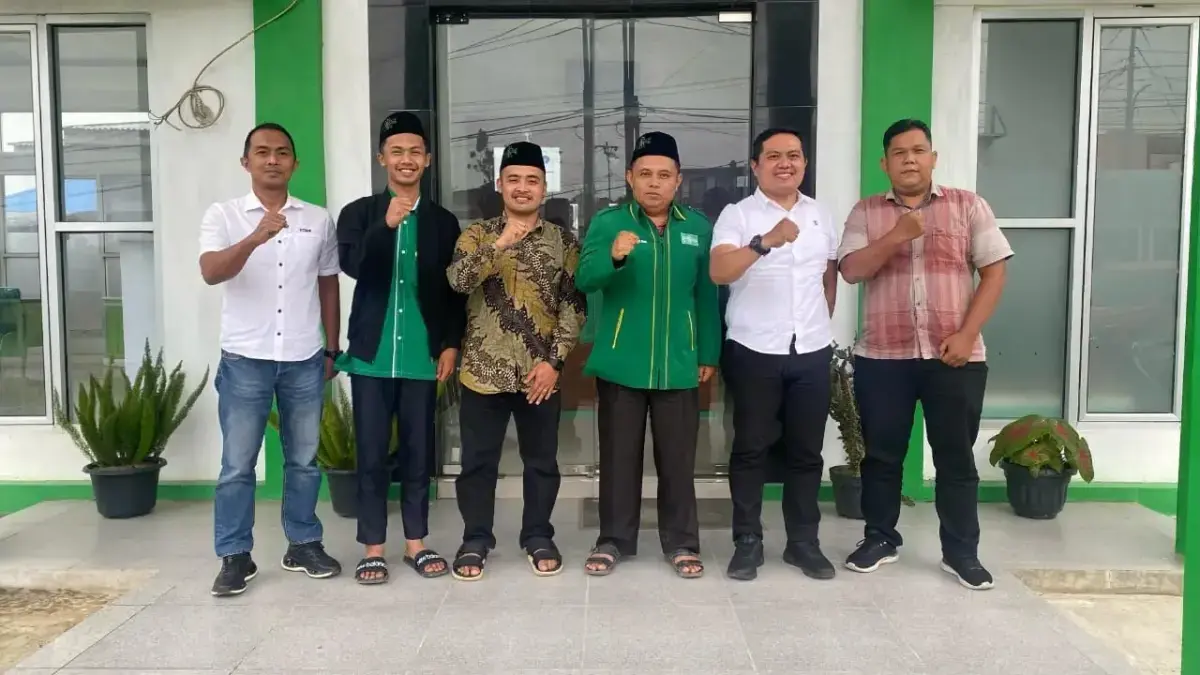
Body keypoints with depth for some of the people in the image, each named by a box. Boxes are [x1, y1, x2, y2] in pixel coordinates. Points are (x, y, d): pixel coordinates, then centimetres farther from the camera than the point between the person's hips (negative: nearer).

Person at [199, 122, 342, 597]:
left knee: (303, 459, 11)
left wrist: (331, 349, 11)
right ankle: (234, 556, 14)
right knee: (237, 464, 3)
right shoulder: (223, 216, -1)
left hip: (304, 360, 2)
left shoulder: (318, 219, 6)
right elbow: (210, 273, -18)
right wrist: (256, 238, -34)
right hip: (244, 360, -2)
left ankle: (304, 544, 23)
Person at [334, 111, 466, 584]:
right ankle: (373, 548, 14)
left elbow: (454, 291, 9)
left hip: (422, 355, 1)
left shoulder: (443, 221, 7)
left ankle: (415, 542, 20)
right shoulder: (358, 213, 3)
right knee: (371, 454, 3)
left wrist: (451, 344, 1)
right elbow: (352, 267, -14)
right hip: (372, 353, -1)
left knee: (418, 453, 7)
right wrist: (386, 225, -27)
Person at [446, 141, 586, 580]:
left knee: (542, 461, 11)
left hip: (539, 374, 1)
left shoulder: (564, 241, 4)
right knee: (478, 461, 8)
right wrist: (499, 244, -27)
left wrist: (554, 361, -9)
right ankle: (475, 540, 23)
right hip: (484, 372, 0)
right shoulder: (478, 235, 3)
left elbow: (573, 306, 0)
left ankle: (538, 537, 27)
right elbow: (458, 280, -15)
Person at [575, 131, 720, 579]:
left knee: (677, 458, 9)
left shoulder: (698, 227, 6)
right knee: (619, 456, 8)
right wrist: (614, 256, -35)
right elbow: (584, 280, -16)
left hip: (679, 365, 2)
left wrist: (709, 354, 8)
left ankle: (681, 542, 22)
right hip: (620, 363, -1)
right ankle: (613, 540, 22)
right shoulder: (608, 221, -2)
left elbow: (706, 296, 9)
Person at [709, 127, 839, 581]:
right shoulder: (737, 215, -5)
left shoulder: (821, 216, 11)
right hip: (754, 351, -4)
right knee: (751, 448, 3)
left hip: (812, 351, 4)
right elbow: (719, 272, -22)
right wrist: (765, 242, -35)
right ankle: (747, 542, 14)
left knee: (806, 450, 10)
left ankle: (803, 542, 22)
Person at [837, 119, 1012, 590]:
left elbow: (994, 271, 0)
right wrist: (896, 236, -17)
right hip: (882, 357, 1)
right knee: (881, 455, 9)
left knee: (956, 457, 7)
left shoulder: (968, 206, 4)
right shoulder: (866, 212, 7)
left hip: (954, 356, -1)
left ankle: (961, 551, 19)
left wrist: (966, 334, -9)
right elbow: (851, 270, -5)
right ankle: (880, 539, 25)